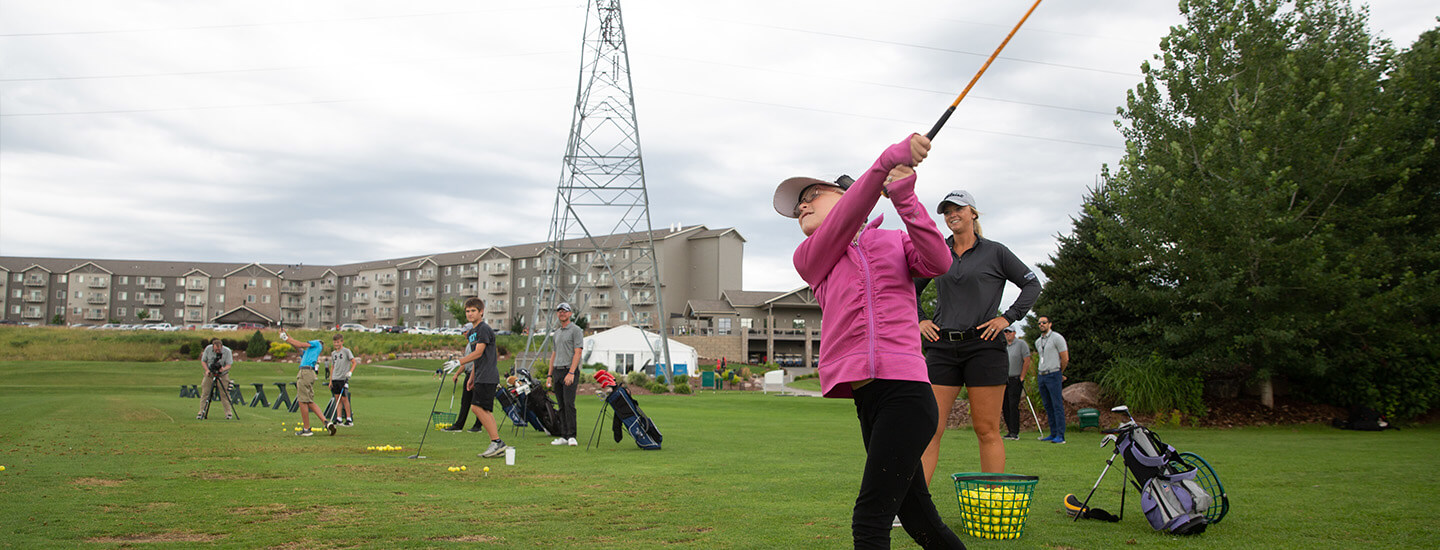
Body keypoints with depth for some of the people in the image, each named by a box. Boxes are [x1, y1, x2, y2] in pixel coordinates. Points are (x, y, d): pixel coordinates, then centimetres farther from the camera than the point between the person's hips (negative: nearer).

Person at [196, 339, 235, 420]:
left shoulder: (227, 351, -14)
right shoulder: (208, 349, -9)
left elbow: (229, 365, -16)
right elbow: (203, 361, -1)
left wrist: (223, 369, -38)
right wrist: (207, 370, -17)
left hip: (222, 375, -2)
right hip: (210, 374, 2)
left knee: (225, 394, -5)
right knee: (205, 393, -1)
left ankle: (228, 412, 1)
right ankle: (201, 412, 5)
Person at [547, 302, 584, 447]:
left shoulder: (576, 330, -3)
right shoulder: (556, 333, 20)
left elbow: (578, 353, -12)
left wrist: (571, 373, -20)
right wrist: (550, 375, 16)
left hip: (570, 371, -7)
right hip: (557, 371, 7)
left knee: (569, 403, -15)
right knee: (561, 406, 6)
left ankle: (571, 436, -15)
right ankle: (564, 436, 9)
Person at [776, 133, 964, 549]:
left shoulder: (896, 241, 16)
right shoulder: (808, 258, 16)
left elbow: (937, 262, -5)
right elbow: (845, 222, -3)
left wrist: (904, 197, -11)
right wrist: (886, 162, -18)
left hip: (904, 391, -3)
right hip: (867, 401, 3)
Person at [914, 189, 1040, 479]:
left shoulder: (994, 252, 6)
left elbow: (1032, 284, 9)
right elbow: (909, 290, 25)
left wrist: (1008, 317, -1)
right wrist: (919, 319, 10)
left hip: (983, 346, -2)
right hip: (942, 347, 2)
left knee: (987, 431, -1)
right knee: (929, 429, -4)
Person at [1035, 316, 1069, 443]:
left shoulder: (1057, 338, -6)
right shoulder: (1038, 342, 15)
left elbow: (1065, 358, -5)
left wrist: (1059, 373, 8)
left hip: (1053, 375, -7)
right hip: (1041, 375, 7)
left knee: (1058, 406, -8)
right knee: (1048, 406, 8)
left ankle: (1060, 436, -9)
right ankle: (1053, 434, 12)